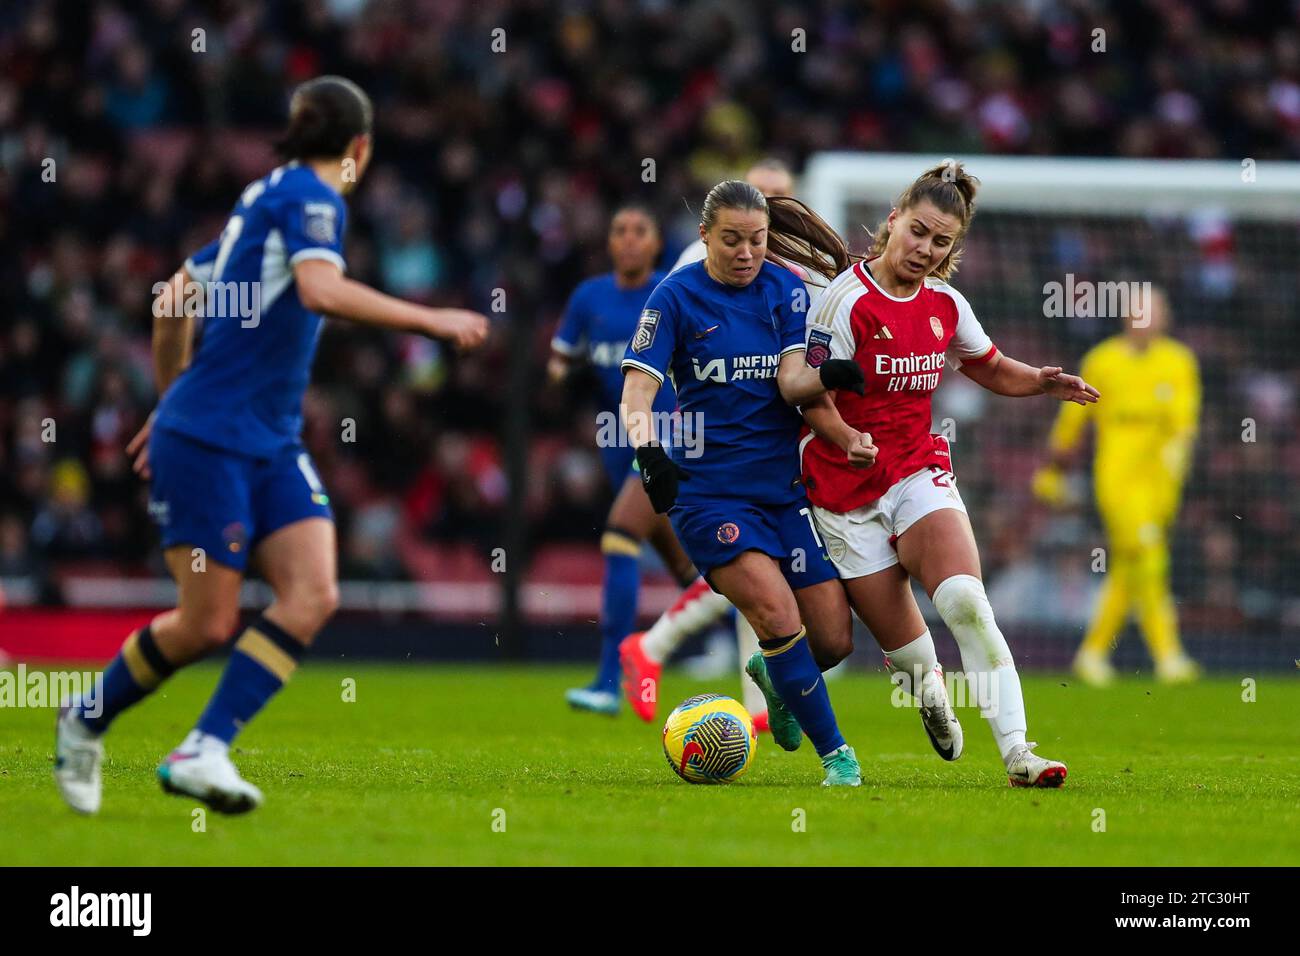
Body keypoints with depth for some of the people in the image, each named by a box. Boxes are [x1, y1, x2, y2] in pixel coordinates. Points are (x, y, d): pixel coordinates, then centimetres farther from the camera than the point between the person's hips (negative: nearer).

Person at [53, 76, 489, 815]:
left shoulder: (268, 197, 18)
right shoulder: (311, 197, -9)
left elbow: (175, 297, 25)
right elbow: (320, 289, -29)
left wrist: (173, 400, 32)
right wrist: (431, 320, -26)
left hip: (272, 445, 9)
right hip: (207, 441, -9)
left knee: (313, 597, -10)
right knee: (208, 624, -6)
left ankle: (203, 754, -11)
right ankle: (87, 720, 18)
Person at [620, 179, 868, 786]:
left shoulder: (786, 290, 6)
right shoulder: (676, 297, -4)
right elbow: (637, 389, -11)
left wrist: (822, 375, -28)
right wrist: (648, 449, -31)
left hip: (787, 482, 4)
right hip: (708, 489, -4)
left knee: (833, 640, -2)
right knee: (778, 616, -21)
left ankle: (772, 674, 33)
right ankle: (835, 753, -7)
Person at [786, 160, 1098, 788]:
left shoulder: (945, 305, 4)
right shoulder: (847, 299, -13)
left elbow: (991, 369, 21)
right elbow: (812, 395, -15)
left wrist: (1041, 383, 0)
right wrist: (848, 440, -34)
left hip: (920, 471, 3)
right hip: (847, 493, -3)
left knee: (965, 601, -22)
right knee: (905, 648, -3)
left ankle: (1017, 753, -24)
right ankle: (929, 694, 36)